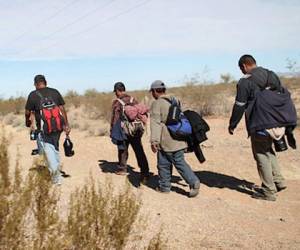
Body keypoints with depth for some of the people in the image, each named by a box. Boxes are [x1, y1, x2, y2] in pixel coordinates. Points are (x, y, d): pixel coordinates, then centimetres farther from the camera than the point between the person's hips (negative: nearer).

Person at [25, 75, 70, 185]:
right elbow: (62, 109, 4)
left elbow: (28, 112, 4)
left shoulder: (33, 95, -1)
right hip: (58, 125, 4)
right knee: (55, 147, 22)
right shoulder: (55, 92, 7)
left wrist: (29, 124, 24)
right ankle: (57, 170, 33)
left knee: (48, 150, 2)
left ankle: (56, 176, -3)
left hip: (44, 127, -4)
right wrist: (66, 124, 8)